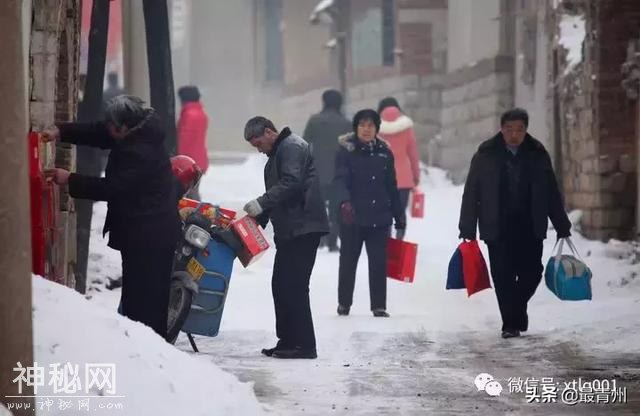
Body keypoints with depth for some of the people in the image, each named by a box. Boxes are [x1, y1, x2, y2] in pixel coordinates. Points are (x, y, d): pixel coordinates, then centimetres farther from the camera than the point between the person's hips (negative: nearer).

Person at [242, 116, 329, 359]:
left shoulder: (292, 147, -8)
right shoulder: (277, 154, 25)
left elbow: (291, 184, -22)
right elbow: (276, 195, 27)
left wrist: (261, 203, -23)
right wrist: (258, 219, 16)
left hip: (303, 228, -11)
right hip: (289, 230, 11)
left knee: (294, 286, -12)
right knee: (281, 285, 11)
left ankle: (304, 345, -11)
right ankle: (288, 341, 15)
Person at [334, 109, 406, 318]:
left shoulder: (384, 153, 7)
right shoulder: (346, 151, -3)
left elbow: (392, 188, 12)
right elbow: (341, 180, -16)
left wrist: (400, 219, 12)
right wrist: (345, 202, -36)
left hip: (379, 219, 2)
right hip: (352, 218, -2)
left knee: (379, 263, 0)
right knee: (348, 261, 8)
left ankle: (379, 306, 6)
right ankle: (344, 303, 22)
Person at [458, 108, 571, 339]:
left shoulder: (538, 155, 5)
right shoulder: (486, 155, -1)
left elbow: (552, 194, 10)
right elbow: (471, 194, 0)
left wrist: (562, 226, 9)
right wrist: (467, 229, -5)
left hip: (530, 227, 2)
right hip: (497, 228, -2)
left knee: (531, 273, 0)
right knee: (503, 276, -3)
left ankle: (517, 307, 28)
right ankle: (510, 324, 6)